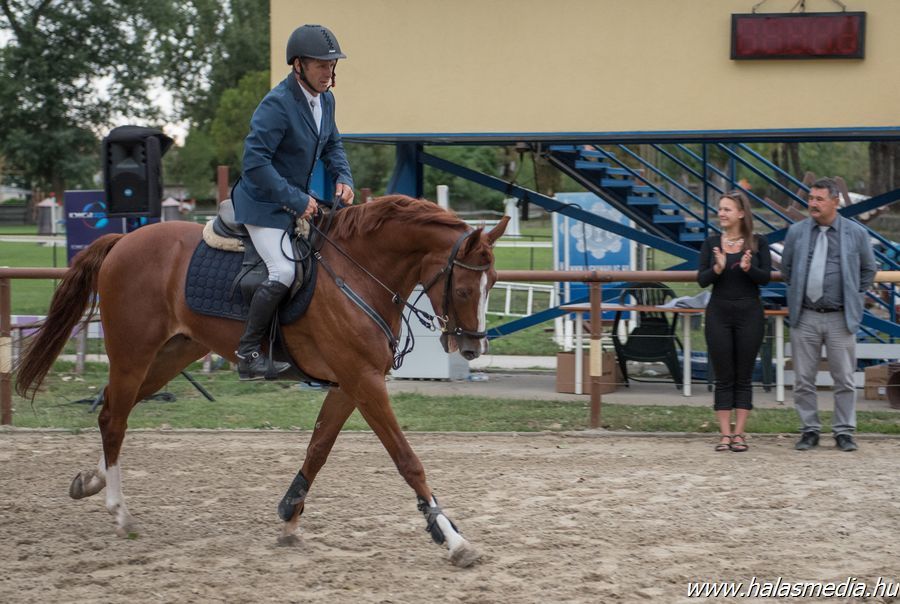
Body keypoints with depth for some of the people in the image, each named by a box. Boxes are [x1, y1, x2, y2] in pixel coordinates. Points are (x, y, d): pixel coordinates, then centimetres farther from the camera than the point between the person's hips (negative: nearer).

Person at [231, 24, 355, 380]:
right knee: (284, 271, -24)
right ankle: (248, 353, -14)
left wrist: (343, 178, -1)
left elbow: (332, 145, 20)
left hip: (300, 201, 9)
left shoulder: (325, 100, 4)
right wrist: (297, 201, -25)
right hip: (264, 205, -9)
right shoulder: (277, 104, -23)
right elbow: (255, 161, -27)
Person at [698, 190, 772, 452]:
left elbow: (766, 277, -6)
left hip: (749, 313, -1)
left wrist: (749, 267, -25)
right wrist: (717, 269, -21)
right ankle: (724, 434, 6)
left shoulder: (758, 242, 0)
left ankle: (739, 433, 7)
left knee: (743, 377, 3)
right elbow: (701, 280, -1)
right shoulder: (711, 243, 4)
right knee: (723, 377, 3)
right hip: (719, 313, 1)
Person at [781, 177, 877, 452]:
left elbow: (868, 270, 13)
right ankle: (809, 430, 13)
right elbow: (786, 268, 17)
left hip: (840, 318, -1)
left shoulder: (856, 233, 1)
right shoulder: (796, 232, 4)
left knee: (845, 380, 2)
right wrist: (798, 293, 12)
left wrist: (854, 297, 10)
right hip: (805, 318, 1)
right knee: (803, 379, 3)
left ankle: (844, 432, 10)